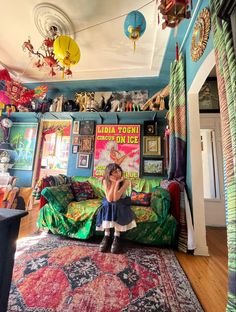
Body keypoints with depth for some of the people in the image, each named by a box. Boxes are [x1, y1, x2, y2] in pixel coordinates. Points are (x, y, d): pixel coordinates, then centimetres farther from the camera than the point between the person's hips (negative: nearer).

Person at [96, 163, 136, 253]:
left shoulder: (125, 182, -23)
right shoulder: (106, 181, -19)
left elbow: (116, 198, -30)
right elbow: (109, 199, -28)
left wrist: (117, 182, -35)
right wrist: (113, 183, -35)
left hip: (121, 204, -1)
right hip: (109, 204, 1)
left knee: (115, 206, -32)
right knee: (107, 205, -30)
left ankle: (116, 237, -19)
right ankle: (107, 236, -18)